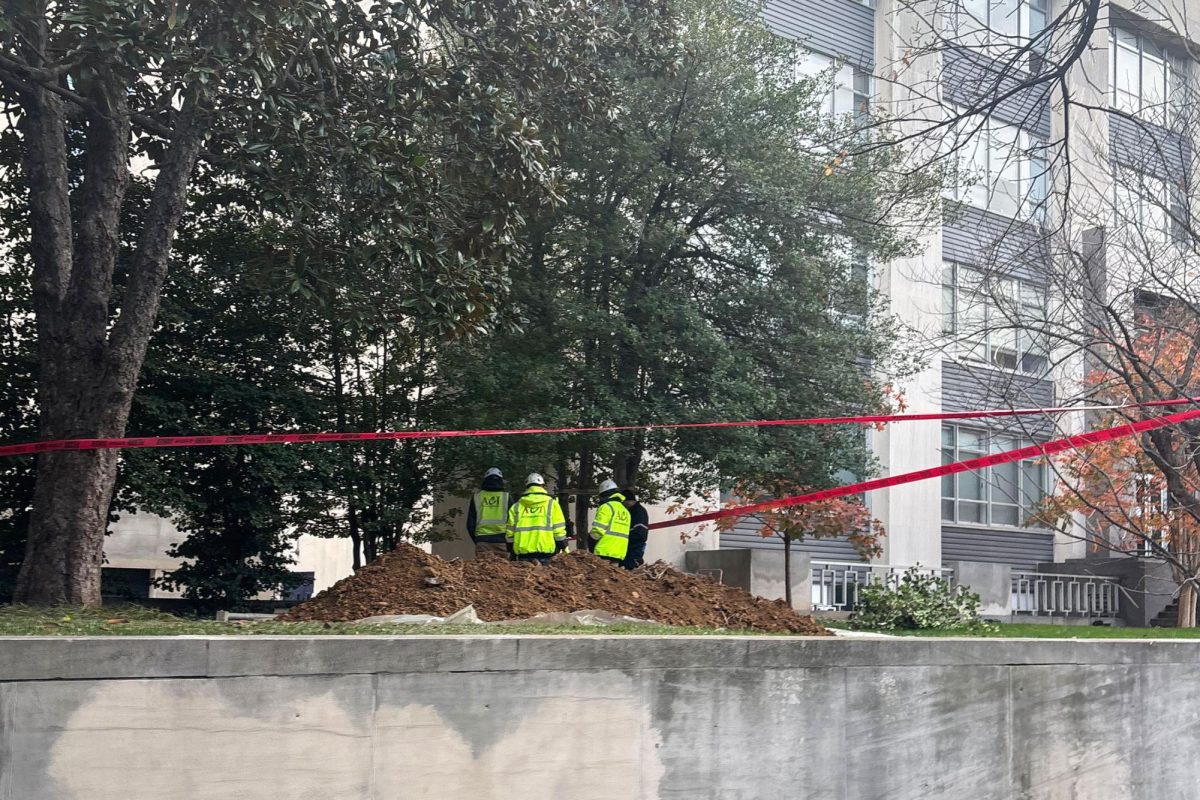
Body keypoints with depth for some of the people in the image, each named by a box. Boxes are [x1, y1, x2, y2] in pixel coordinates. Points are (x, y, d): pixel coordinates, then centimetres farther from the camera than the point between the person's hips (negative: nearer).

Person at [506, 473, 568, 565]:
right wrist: (563, 546, 12)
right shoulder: (551, 504, 6)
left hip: (522, 551, 2)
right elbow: (559, 531, 1)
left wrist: (512, 554, 19)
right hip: (544, 551, -2)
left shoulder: (516, 506, 13)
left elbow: (509, 534, 12)